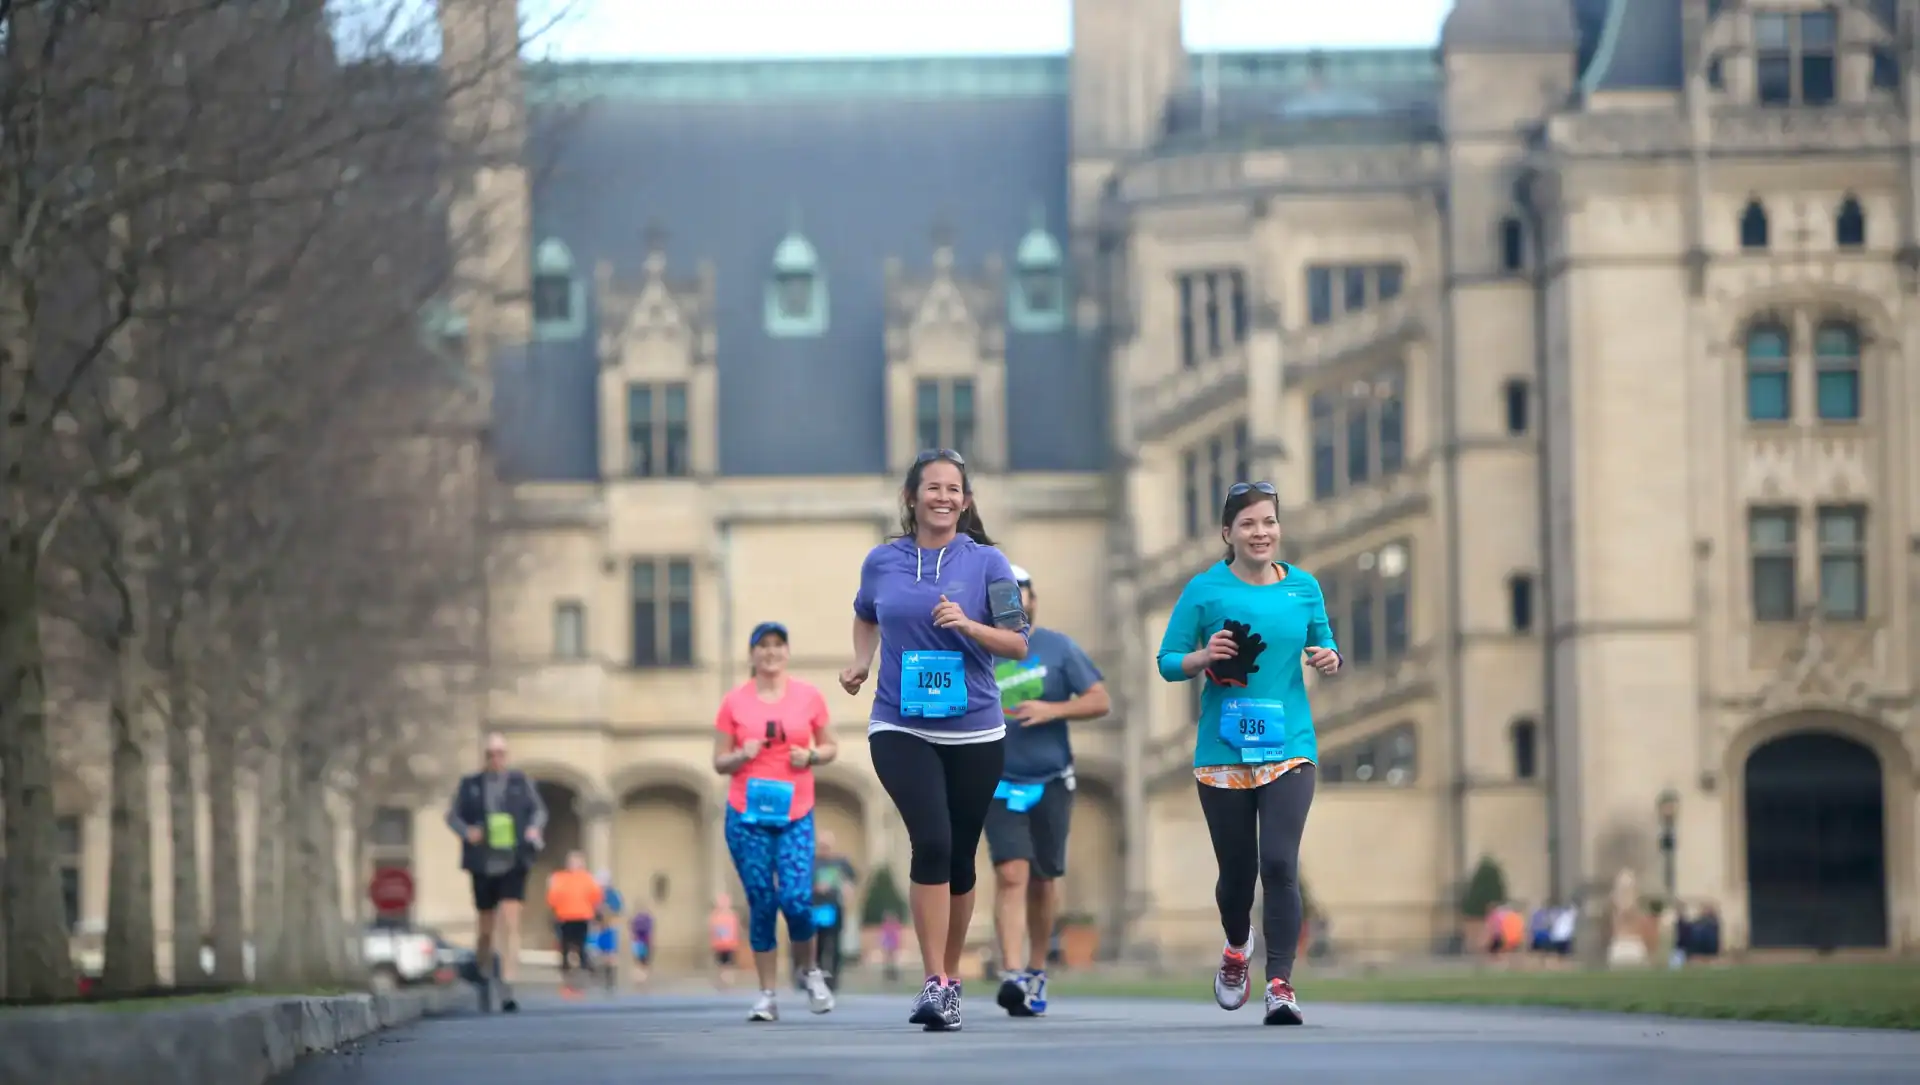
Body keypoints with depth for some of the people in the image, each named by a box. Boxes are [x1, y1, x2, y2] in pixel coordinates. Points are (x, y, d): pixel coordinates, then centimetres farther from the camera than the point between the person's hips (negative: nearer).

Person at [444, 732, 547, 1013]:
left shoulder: (520, 782, 6)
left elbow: (539, 809, 14)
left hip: (513, 864, -1)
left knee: (510, 923, -15)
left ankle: (507, 990, -18)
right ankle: (485, 974, 39)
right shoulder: (470, 784, 6)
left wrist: (535, 827, -7)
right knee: (485, 929, 9)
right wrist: (466, 832, -13)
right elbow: (453, 815, 7)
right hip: (483, 865, 1)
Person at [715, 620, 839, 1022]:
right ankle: (767, 996, 7)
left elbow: (830, 747, 13)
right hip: (747, 815, 0)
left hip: (795, 815, 0)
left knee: (796, 900, -11)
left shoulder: (809, 696, 5)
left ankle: (811, 972, 17)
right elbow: (719, 762, 8)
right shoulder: (734, 702, 3)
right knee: (761, 904, -1)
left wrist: (811, 756, -7)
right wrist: (741, 755, -12)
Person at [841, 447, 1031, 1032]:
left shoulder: (987, 562, -1)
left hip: (973, 731, 1)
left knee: (959, 857, 8)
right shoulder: (882, 561, 4)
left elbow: (1019, 643, -2)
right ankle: (935, 983, -18)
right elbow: (865, 617, 24)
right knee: (932, 841, -19)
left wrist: (968, 625, -19)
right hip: (900, 728, -1)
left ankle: (950, 977, 25)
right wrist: (860, 662, 6)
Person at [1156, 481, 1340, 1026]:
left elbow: (1323, 645, 18)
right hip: (1223, 751, 0)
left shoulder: (1304, 587, 6)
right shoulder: (1205, 589, -1)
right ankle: (1236, 949, 39)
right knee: (1237, 869, 8)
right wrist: (1204, 658, -18)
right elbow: (1168, 662, 2)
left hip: (1288, 749, 0)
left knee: (1280, 863, -14)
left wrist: (1328, 659, -4)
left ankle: (1280, 984, -12)